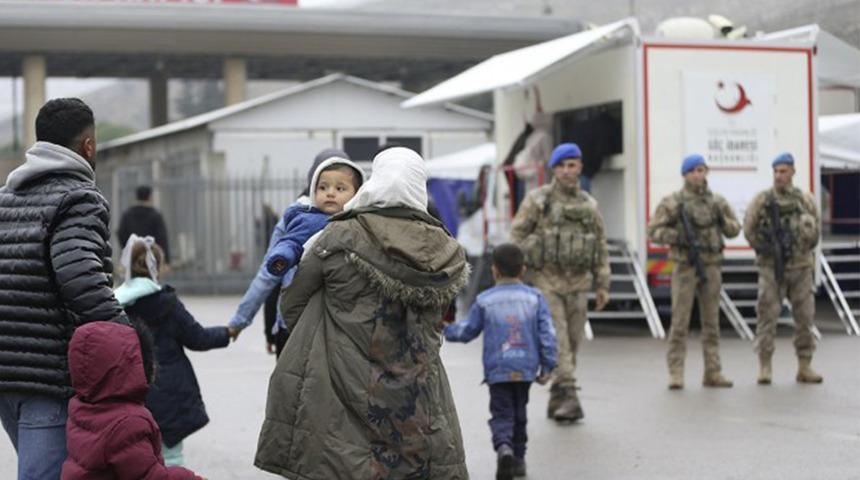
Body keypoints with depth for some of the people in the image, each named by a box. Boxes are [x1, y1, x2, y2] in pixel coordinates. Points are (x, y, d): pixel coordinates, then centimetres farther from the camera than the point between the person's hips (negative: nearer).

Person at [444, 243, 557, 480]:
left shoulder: (484, 301, -1)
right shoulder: (535, 298, 2)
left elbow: (467, 331, 6)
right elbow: (547, 334, -2)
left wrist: (446, 329, 26)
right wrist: (547, 367, 4)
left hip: (497, 370, -2)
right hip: (526, 369, 2)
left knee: (502, 414, 0)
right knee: (519, 414, 18)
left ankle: (504, 447, -27)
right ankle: (518, 457, 24)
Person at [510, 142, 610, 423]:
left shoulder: (589, 205, 11)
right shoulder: (537, 200, -1)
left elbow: (600, 247, 14)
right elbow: (517, 237, -2)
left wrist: (603, 285, 9)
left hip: (577, 284, 4)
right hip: (545, 282, -4)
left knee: (572, 343, 6)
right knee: (557, 340, -14)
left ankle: (556, 402, 16)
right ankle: (568, 396, -18)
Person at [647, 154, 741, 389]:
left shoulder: (717, 201, 9)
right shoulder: (673, 202, -1)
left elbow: (734, 229, 12)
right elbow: (654, 230, -3)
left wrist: (722, 218, -8)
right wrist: (677, 236, -19)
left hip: (711, 267, 4)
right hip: (685, 266, -4)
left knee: (711, 321, 7)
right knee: (680, 321, -4)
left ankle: (713, 373, 11)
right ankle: (676, 374, 0)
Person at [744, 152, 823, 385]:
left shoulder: (805, 200, 6)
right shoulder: (762, 200, -1)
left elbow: (815, 230, 13)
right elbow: (749, 229, 0)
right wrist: (764, 248, -2)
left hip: (801, 267, 2)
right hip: (771, 268, -2)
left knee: (805, 316, 4)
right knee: (767, 315, -5)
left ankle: (805, 367, 12)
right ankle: (765, 367, 1)